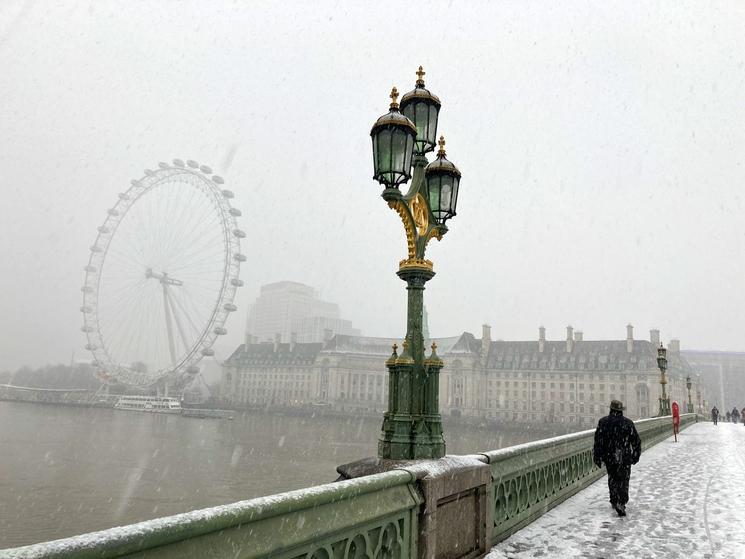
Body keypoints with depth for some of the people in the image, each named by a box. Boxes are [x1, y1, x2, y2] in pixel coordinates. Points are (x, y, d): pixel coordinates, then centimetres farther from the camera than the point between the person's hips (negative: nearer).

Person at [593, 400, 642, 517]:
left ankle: (614, 501, 27)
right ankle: (621, 504, -10)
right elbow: (636, 441, 3)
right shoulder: (628, 423, -2)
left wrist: (597, 457, 1)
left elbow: (598, 440, -5)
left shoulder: (603, 422, -4)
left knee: (612, 479, 19)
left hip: (609, 457, 1)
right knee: (623, 481, 4)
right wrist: (636, 455, 16)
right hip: (625, 458, -1)